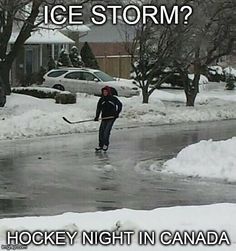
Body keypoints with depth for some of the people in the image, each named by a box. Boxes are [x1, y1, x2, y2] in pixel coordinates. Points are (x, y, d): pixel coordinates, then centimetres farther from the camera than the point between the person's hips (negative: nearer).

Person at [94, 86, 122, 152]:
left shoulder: (113, 99, -3)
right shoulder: (101, 100, 8)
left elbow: (119, 105, 1)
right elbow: (98, 108, 11)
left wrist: (117, 113, -7)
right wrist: (97, 117, 1)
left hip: (111, 117, -4)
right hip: (104, 118, 4)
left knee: (107, 130, -15)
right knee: (101, 131, -1)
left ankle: (106, 145, -4)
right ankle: (100, 145, 10)